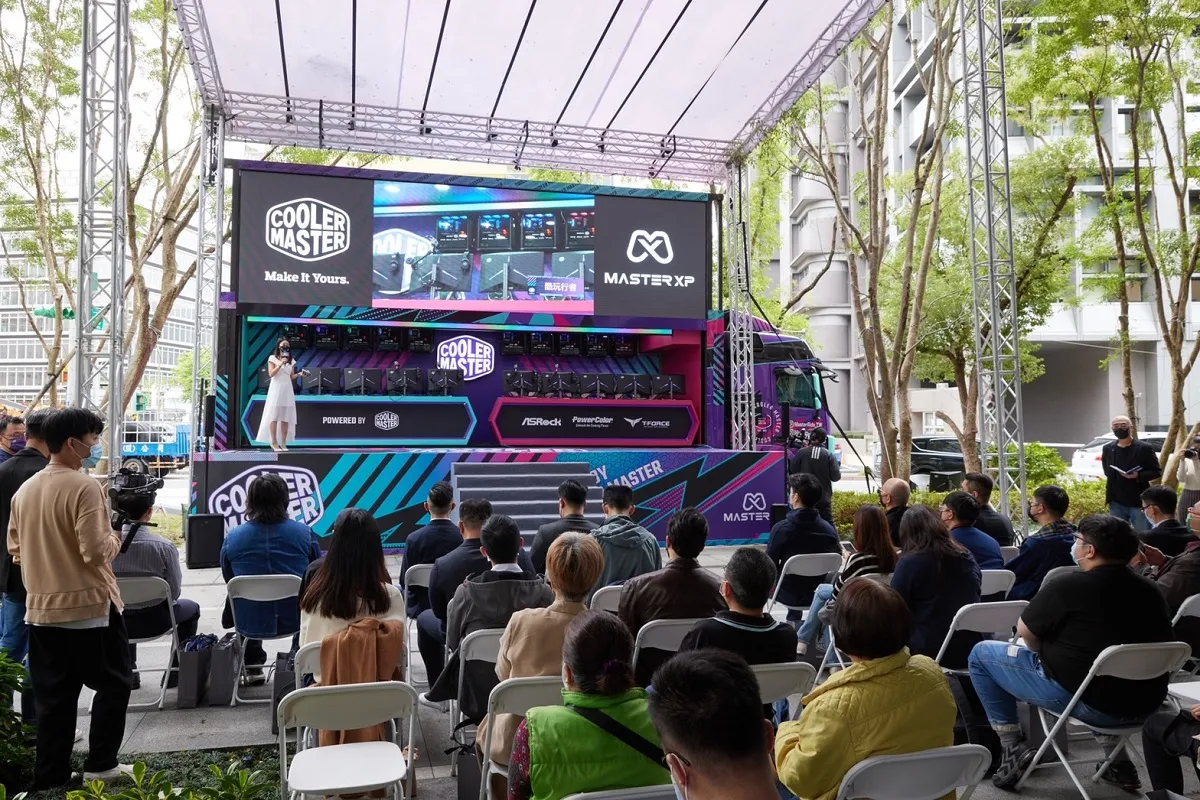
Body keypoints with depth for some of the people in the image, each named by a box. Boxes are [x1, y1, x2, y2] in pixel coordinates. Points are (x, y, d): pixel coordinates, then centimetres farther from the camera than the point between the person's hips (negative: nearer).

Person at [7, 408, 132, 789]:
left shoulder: (24, 490, 7)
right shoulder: (84, 487, -17)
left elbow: (14, 548, 16)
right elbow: (96, 551, -22)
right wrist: (114, 539, -2)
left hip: (41, 608, 7)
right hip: (89, 605, -7)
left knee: (53, 694, 14)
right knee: (113, 683, 9)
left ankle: (49, 774, 20)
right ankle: (100, 764, 12)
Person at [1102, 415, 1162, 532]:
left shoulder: (1144, 448, -4)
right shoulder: (1108, 449, 8)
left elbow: (1157, 471, -2)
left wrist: (1138, 475, -19)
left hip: (1139, 502, -3)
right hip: (1116, 503, 4)